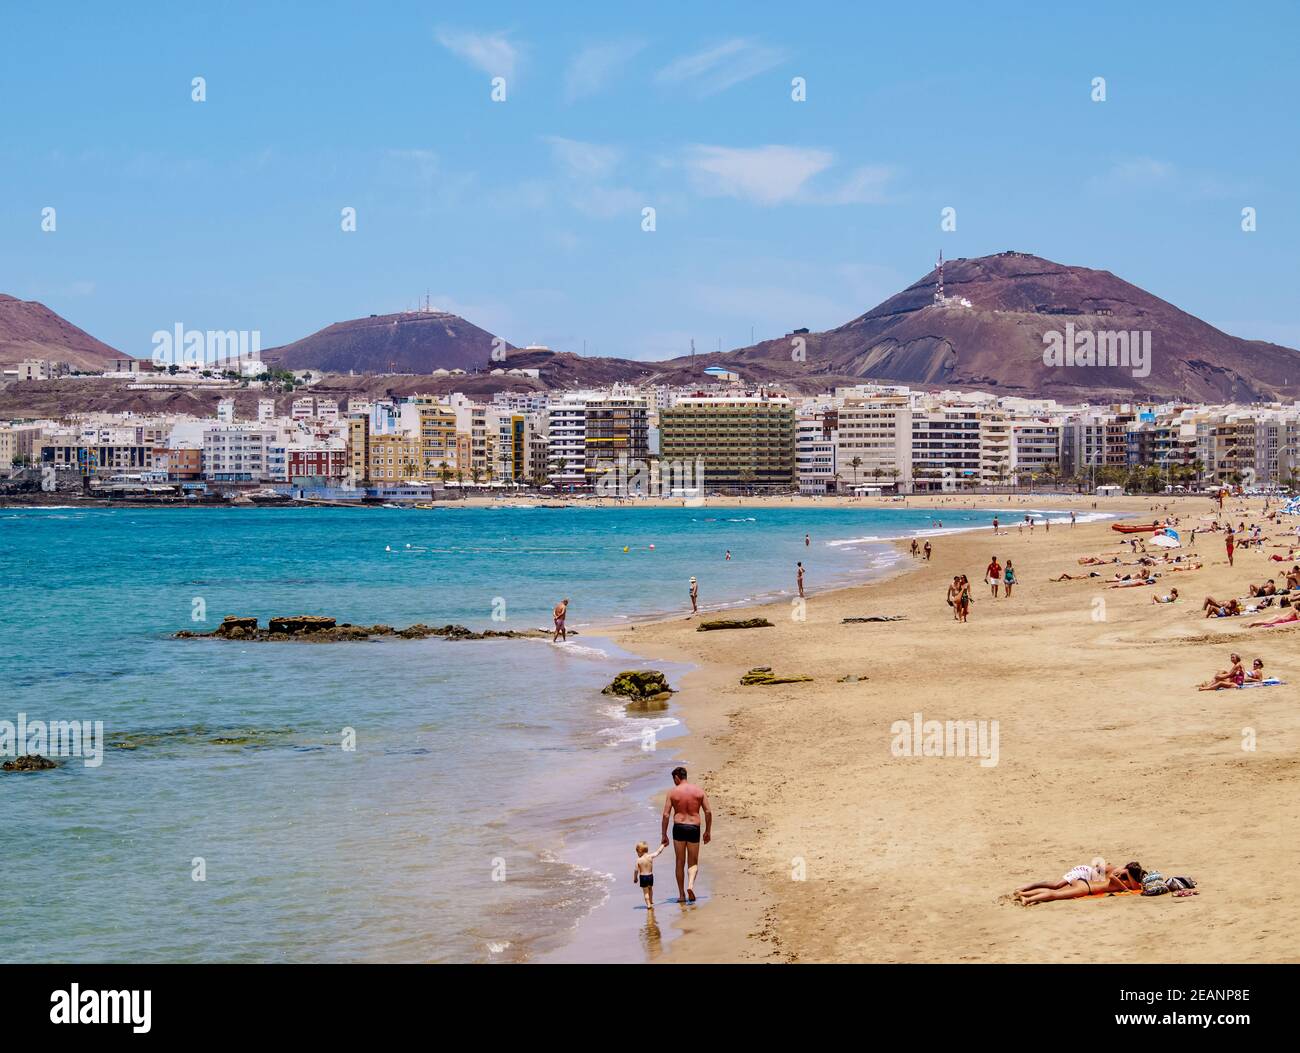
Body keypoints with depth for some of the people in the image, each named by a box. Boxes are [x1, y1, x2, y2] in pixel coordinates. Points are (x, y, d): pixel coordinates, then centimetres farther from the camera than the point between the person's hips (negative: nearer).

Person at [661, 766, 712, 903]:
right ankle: (690, 884, -18)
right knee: (693, 862, 10)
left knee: (680, 862, 12)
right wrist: (708, 831, 11)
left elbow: (666, 815, -4)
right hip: (694, 828, 1)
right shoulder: (698, 790, 3)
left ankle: (681, 894, 15)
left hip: (679, 828, -1)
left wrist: (664, 835, 2)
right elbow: (708, 811, 1)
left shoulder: (673, 792, -2)